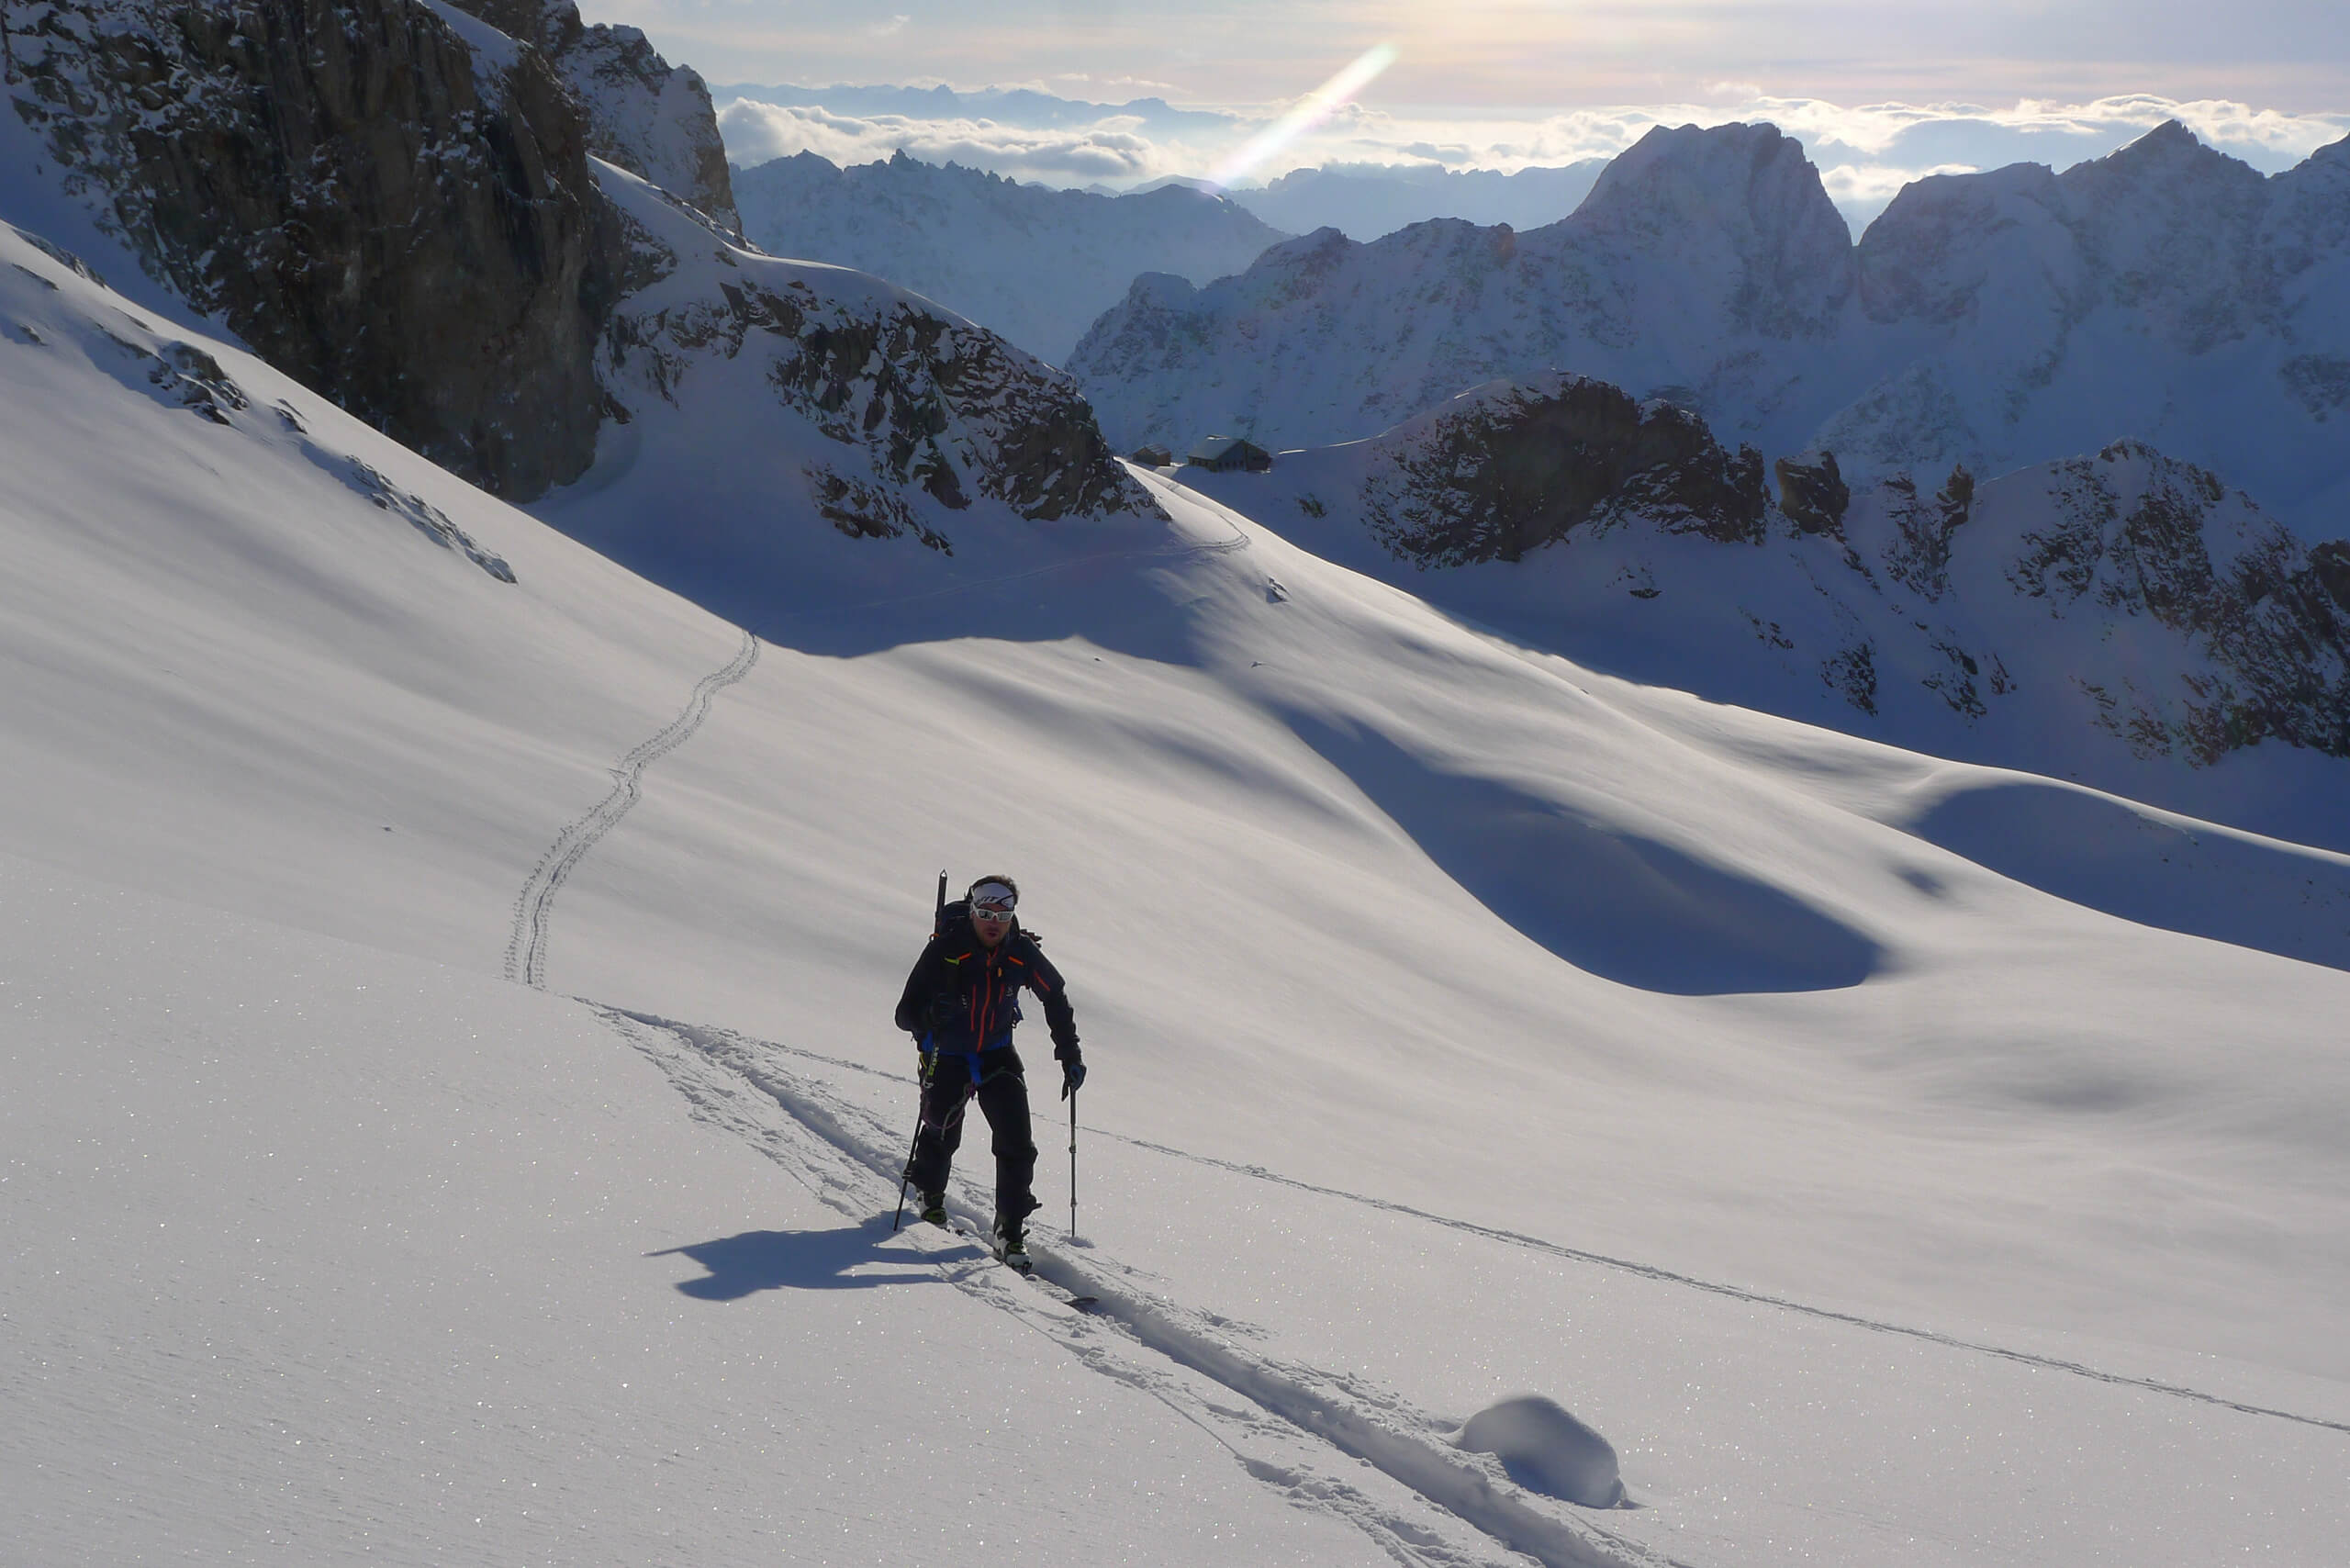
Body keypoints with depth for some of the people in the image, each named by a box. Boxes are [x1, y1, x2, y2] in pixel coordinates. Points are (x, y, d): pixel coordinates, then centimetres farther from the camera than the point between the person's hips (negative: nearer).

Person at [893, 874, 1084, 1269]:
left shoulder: (1022, 952, -14)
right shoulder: (946, 949, -23)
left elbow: (1056, 998, 5)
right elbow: (905, 1014, -26)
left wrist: (1069, 1054, 3)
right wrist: (929, 1014, -49)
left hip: (997, 1054, 2)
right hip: (947, 1055, -2)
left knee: (1017, 1144, -11)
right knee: (942, 1134, 4)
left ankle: (1011, 1231, -2)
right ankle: (931, 1195, 38)